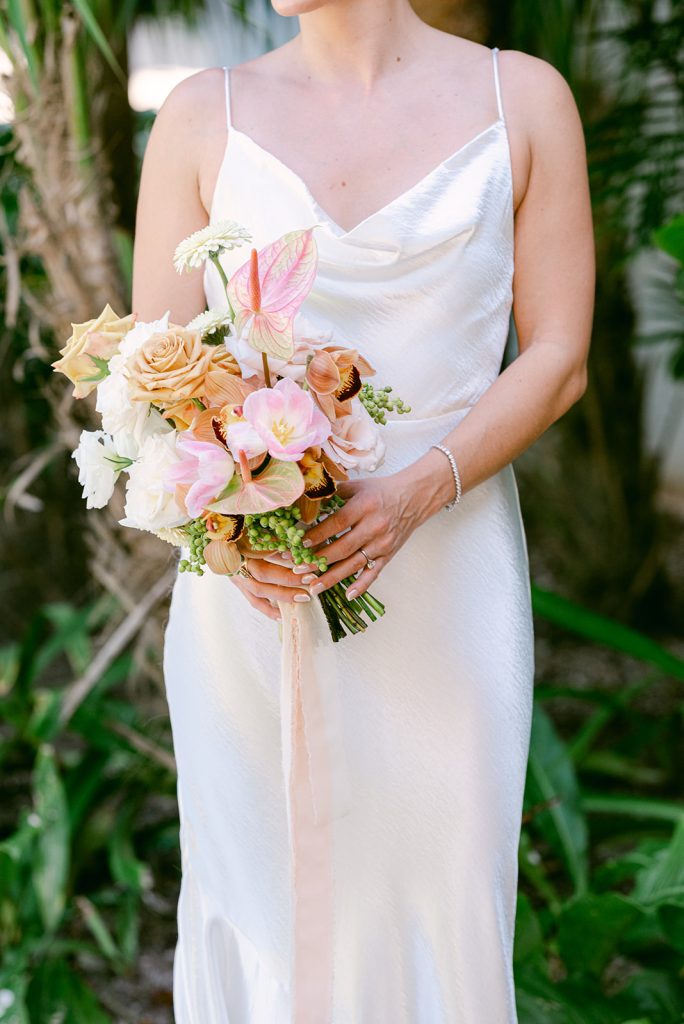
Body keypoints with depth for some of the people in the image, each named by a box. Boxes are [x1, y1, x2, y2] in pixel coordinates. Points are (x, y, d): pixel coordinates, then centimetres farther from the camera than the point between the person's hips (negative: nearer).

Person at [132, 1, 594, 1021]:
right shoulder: (204, 114, 4)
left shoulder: (523, 97, 2)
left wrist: (417, 494, -16)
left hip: (442, 577, 0)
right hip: (249, 582, 1)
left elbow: (558, 359, 0)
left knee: (439, 884, 7)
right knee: (254, 881, 8)